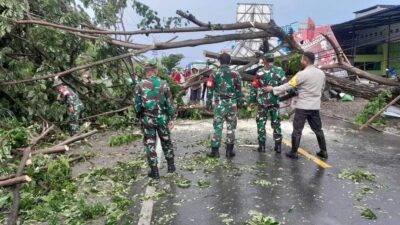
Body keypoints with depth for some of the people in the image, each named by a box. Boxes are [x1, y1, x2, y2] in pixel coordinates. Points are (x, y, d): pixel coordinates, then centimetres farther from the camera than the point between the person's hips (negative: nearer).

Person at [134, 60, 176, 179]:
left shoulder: (140, 85, -6)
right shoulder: (163, 84, -5)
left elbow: (137, 104, -4)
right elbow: (169, 103, -3)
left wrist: (139, 116, 11)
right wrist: (171, 119, 3)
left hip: (147, 119, -1)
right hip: (162, 118, 1)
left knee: (150, 144, 9)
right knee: (166, 141, 19)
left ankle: (154, 171, 14)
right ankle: (171, 165, 29)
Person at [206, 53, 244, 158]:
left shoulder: (214, 75, -3)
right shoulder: (235, 74, -1)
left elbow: (210, 91, -1)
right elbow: (239, 90, 3)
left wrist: (208, 103, 7)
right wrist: (240, 102, 13)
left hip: (219, 104, -1)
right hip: (232, 105, 1)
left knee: (217, 127, 5)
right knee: (231, 127, 9)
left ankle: (215, 151, 7)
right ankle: (229, 151, 15)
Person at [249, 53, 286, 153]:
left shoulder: (260, 72, -5)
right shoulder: (279, 70, 2)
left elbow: (254, 87, -4)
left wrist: (251, 100, 3)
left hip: (262, 101, -2)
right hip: (275, 101, 3)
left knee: (261, 123, 6)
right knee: (276, 123, 11)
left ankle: (262, 146, 8)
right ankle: (278, 146, 14)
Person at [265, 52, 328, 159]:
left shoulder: (302, 74, -17)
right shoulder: (321, 73, 5)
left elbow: (288, 86, -15)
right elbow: (322, 88, 15)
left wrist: (273, 89, -7)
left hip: (302, 106, -6)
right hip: (315, 106, 6)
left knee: (297, 130, 4)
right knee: (318, 129, 16)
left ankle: (294, 152, 11)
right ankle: (323, 151, 24)